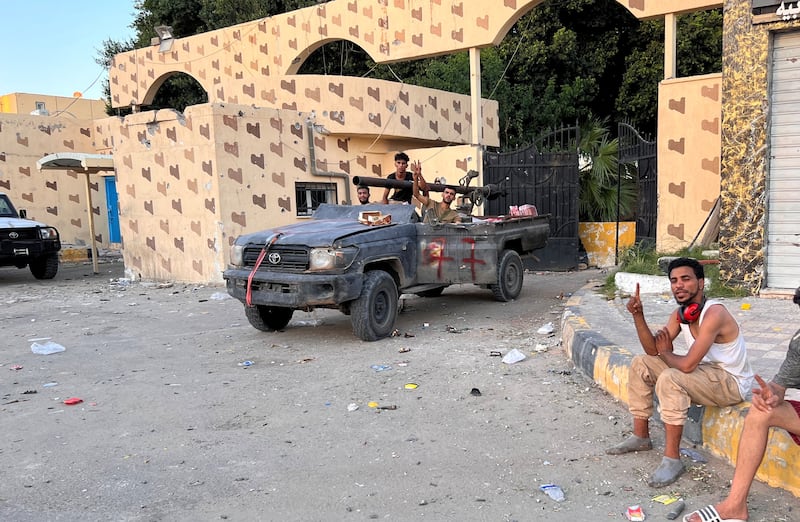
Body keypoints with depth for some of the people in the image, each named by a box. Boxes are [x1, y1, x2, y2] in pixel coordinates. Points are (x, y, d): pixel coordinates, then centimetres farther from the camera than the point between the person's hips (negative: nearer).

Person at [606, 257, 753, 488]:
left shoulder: (713, 313, -28)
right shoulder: (680, 313, 1)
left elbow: (687, 365, -33)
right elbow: (653, 350, -2)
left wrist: (666, 352, -10)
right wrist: (638, 315, -16)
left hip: (731, 383, -9)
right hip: (706, 372, 9)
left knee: (670, 379, -33)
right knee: (641, 364, 4)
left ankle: (672, 458, -23)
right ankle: (640, 436, 14)